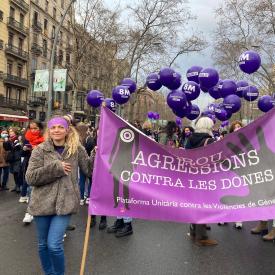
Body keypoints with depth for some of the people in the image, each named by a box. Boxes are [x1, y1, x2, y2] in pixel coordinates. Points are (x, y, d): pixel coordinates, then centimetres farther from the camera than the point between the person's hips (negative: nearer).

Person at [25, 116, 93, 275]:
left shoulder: (77, 149, -1)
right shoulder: (40, 150, -2)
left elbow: (89, 170, 1)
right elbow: (30, 177, -9)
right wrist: (55, 167, -18)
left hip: (65, 203, -2)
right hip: (43, 203, 2)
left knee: (54, 245, -9)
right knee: (43, 245, 15)